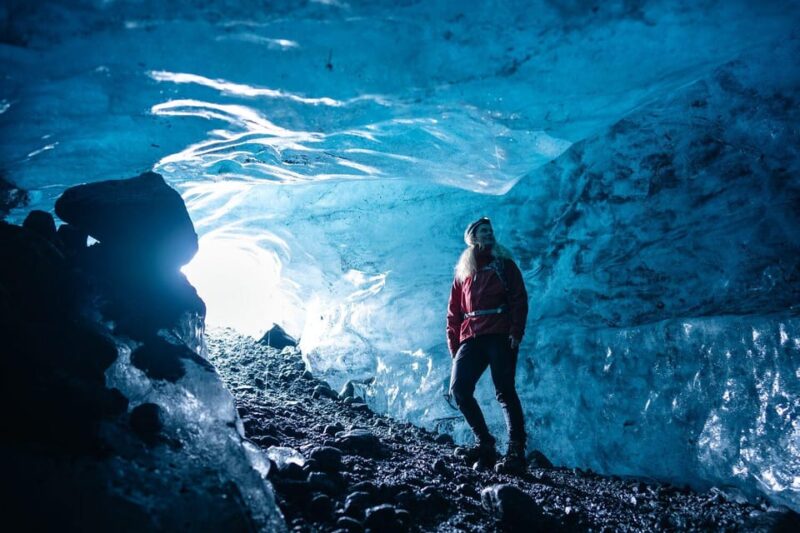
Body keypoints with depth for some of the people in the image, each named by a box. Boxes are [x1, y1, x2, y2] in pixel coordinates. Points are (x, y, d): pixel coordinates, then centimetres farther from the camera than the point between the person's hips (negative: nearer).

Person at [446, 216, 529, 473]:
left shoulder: (504, 264, 13)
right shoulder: (463, 272, 21)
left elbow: (519, 300, 2)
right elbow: (454, 313, 17)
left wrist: (516, 333, -11)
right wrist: (454, 345, 7)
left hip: (500, 336, -4)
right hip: (471, 338, 4)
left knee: (505, 392, -10)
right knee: (458, 389, -10)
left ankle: (516, 452, -11)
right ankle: (484, 444, -2)